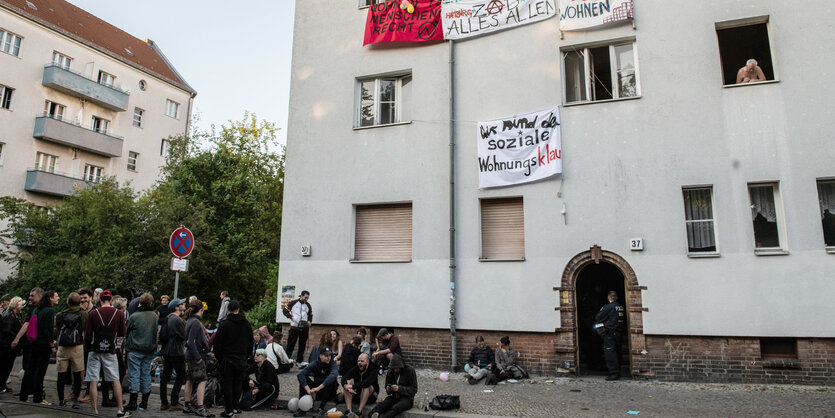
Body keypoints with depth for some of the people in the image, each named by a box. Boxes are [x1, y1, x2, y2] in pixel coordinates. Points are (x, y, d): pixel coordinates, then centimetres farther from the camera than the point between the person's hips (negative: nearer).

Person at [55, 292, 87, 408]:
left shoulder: (60, 315, 2)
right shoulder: (83, 314, -3)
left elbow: (56, 331, 9)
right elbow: (87, 331, 2)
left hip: (62, 347, 2)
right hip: (77, 346, -1)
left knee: (61, 374, 11)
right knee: (77, 374, 4)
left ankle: (61, 400, 19)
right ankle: (75, 400, 2)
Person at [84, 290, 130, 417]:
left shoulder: (93, 313, -5)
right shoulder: (119, 313, -3)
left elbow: (87, 334, -3)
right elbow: (122, 333, 2)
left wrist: (87, 346, 14)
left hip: (95, 351, -1)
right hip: (110, 351, 1)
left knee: (93, 382, 4)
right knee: (115, 380, 9)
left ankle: (95, 411, 6)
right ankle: (120, 410, 11)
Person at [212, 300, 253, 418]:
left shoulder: (224, 324, -8)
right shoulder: (247, 324, 4)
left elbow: (217, 342, -6)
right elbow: (250, 342, 11)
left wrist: (218, 356, 7)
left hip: (227, 358, -3)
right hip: (241, 359, 3)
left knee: (227, 384, 3)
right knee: (238, 384, 13)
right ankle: (235, 407, 17)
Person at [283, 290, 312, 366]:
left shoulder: (308, 305, 12)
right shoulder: (293, 303, 1)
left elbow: (310, 315, 22)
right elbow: (284, 310, 2)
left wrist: (309, 321, 4)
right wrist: (290, 317, -10)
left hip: (304, 328, 4)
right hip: (294, 327, -3)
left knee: (302, 345, 6)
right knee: (290, 345, -1)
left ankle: (300, 361, 13)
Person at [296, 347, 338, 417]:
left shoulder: (332, 363, -15)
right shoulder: (315, 363, -9)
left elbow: (333, 375, -38)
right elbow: (300, 374, -23)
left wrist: (318, 388, -46)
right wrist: (308, 390, -37)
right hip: (316, 393, 3)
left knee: (331, 380, -31)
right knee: (303, 379, -17)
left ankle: (321, 408, -25)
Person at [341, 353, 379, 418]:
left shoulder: (373, 370, -16)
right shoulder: (355, 368, -2)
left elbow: (367, 382, -36)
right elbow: (344, 378, -17)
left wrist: (352, 386, -42)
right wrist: (346, 386, -40)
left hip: (370, 396, -4)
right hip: (357, 393, 4)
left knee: (366, 385, -32)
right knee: (348, 382, -20)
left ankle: (359, 411, -42)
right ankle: (349, 411, -36)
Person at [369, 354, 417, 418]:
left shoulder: (410, 371, -8)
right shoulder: (391, 372, 7)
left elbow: (414, 389, -9)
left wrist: (399, 389, -22)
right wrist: (388, 389, -9)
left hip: (406, 398, -4)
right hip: (394, 397, 4)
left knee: (395, 408, -38)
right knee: (380, 406, -29)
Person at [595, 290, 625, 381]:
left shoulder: (607, 307, -12)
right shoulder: (621, 307, 9)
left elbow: (597, 318, -5)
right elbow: (624, 320, 19)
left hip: (610, 333, -8)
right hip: (619, 332, 8)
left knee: (610, 354, -4)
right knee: (617, 353, 14)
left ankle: (613, 374, -6)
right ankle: (618, 372, 19)